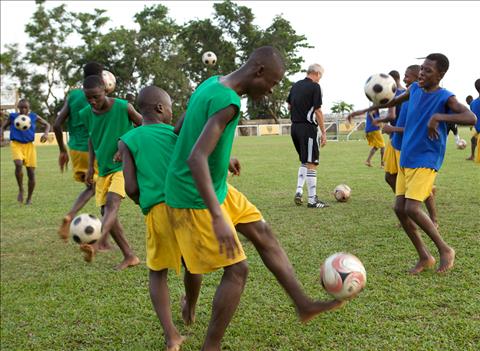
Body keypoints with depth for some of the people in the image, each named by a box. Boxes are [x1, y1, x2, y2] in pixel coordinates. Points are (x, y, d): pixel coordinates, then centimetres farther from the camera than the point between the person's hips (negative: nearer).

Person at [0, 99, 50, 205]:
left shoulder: (34, 116, 3)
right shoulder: (13, 116, 3)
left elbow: (47, 124, 13)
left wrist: (46, 133, -7)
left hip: (29, 145, 1)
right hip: (16, 144, -1)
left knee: (31, 173, 0)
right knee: (18, 164, -29)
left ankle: (29, 198, 18)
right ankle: (21, 189, -6)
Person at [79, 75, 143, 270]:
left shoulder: (123, 107, -13)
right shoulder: (86, 114, 0)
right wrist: (90, 166, 10)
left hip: (124, 165, -6)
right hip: (103, 168, 6)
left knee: (112, 203, -26)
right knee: (105, 211, 1)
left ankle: (98, 243, -45)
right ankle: (129, 256, 10)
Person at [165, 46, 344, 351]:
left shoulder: (212, 83, 4)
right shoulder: (227, 102, -25)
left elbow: (183, 129, 16)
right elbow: (196, 158, -34)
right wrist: (218, 217, -37)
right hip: (196, 200, -10)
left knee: (262, 231, 14)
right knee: (237, 270, -3)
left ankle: (303, 304, 24)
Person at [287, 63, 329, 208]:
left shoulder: (295, 85, 12)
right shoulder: (315, 86, -9)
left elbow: (289, 106, 20)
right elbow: (317, 111, -14)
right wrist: (323, 132, -10)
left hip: (294, 127, 8)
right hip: (308, 128, -8)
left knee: (304, 161, 21)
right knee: (311, 163, -4)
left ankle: (299, 191, 10)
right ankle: (312, 200, -1)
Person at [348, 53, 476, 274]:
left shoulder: (445, 98, -13)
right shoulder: (415, 89, 6)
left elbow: (471, 118, -28)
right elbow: (396, 101, 27)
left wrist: (437, 117, -34)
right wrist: (365, 111, 30)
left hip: (426, 161, -7)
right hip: (405, 159, 7)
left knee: (412, 208, -17)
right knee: (400, 208, 1)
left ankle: (445, 250, 4)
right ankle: (424, 257, 15)